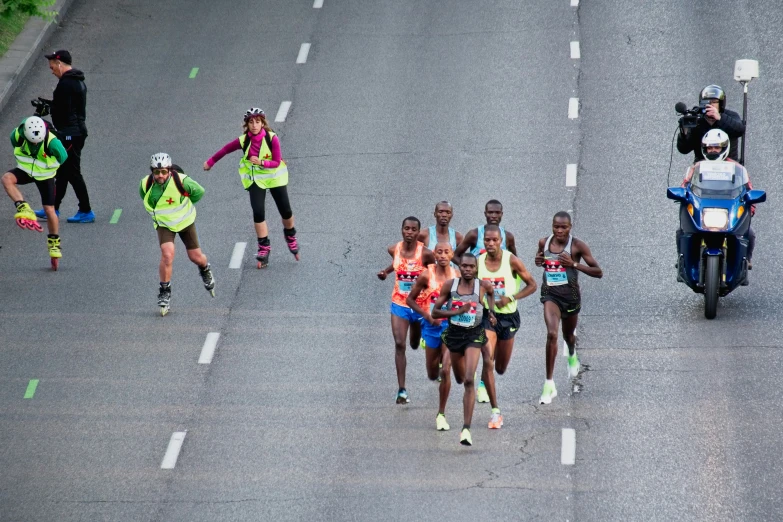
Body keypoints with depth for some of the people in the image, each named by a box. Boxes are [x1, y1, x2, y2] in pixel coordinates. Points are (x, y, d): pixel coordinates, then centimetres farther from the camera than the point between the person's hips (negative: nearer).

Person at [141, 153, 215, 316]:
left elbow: (199, 192, -7)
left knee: (195, 257, 9)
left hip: (185, 221, 0)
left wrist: (184, 207, -1)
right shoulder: (146, 184, -18)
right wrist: (154, 212, 5)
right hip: (164, 224, 0)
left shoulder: (181, 181, -27)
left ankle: (205, 270, 47)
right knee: (167, 254, -21)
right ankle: (165, 293, -7)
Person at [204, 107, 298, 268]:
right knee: (258, 213, -12)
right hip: (255, 179, 1)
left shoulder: (272, 138, -21)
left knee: (286, 211, 6)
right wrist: (210, 162, 11)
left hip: (275, 177, -1)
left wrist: (261, 162, -39)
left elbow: (277, 162, -22)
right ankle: (264, 247, 1)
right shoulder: (244, 141, -16)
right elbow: (225, 150, 1)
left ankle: (291, 237, 36)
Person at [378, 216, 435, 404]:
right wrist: (385, 271, 2)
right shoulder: (394, 250, -6)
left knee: (414, 344, 19)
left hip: (420, 305, -1)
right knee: (399, 344, -13)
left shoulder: (425, 253, -17)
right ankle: (402, 389, -13)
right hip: (399, 304, 1)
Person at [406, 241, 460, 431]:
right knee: (433, 375, 13)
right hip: (432, 325, 0)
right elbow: (410, 300, -2)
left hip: (451, 325, 0)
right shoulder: (427, 275, -10)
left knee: (446, 371, -13)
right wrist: (428, 315, -14)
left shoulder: (457, 275, -4)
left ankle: (441, 414, 0)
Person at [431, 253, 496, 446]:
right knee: (459, 379, 19)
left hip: (474, 335, -3)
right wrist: (458, 311, -19)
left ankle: (466, 428, -20)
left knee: (469, 381, -17)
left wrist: (491, 310, 6)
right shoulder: (449, 285, -8)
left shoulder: (483, 285, -9)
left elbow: (491, 290, 18)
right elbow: (435, 312, -7)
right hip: (454, 334, 3)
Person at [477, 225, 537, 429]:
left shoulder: (511, 261, -10)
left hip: (508, 316, 0)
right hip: (486, 315, 0)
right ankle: (495, 412, -13)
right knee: (488, 361, -18)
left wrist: (511, 298, -17)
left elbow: (532, 285, -5)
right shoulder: (478, 262, -4)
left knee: (501, 368, 13)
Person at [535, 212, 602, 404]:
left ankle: (572, 356, 62)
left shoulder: (577, 246, -12)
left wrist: (574, 264, -24)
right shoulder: (544, 243, -2)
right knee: (552, 334, -20)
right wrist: (538, 261, -3)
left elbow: (598, 272, -12)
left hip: (570, 294, 0)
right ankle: (549, 384, -19)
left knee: (568, 334, 22)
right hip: (550, 293, 0)